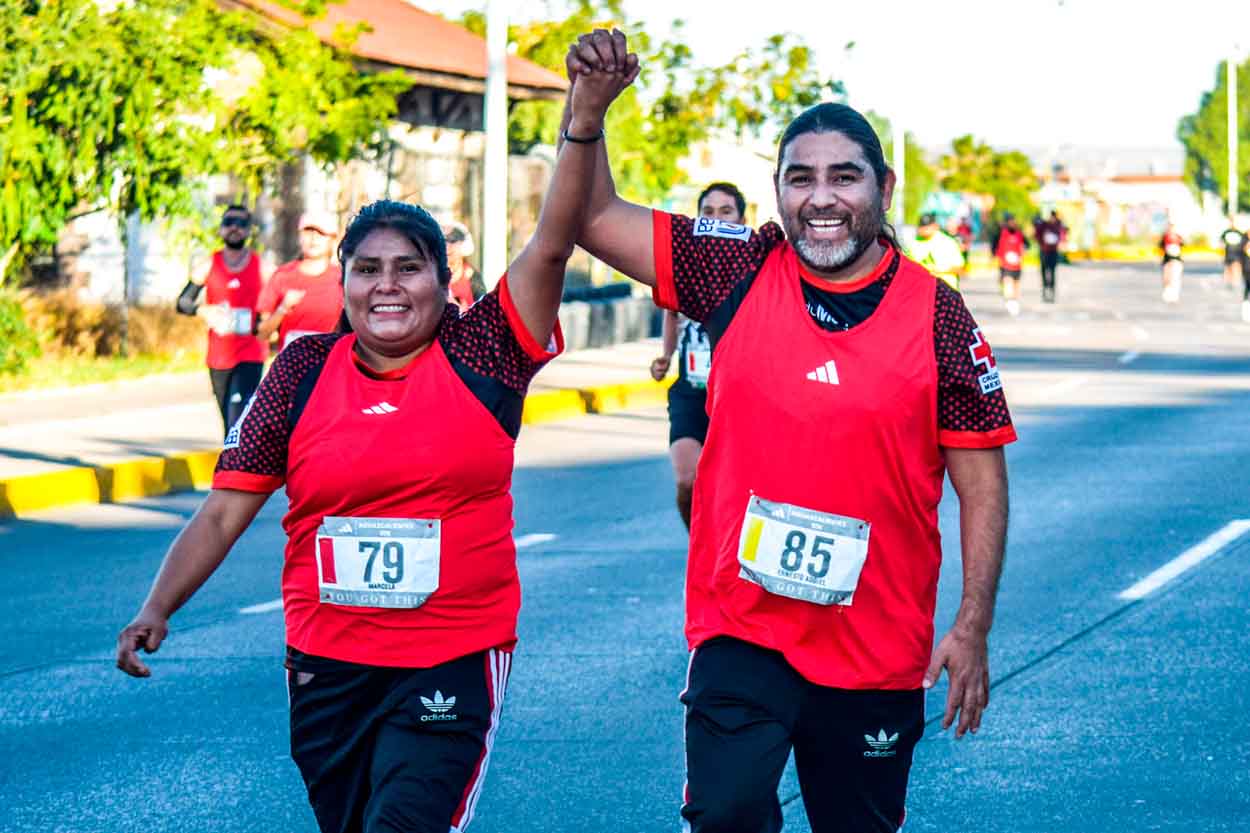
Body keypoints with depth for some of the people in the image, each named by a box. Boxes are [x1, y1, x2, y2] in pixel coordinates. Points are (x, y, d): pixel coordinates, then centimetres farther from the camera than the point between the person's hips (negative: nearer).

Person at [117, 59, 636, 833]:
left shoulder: (480, 358, -4)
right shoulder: (304, 372, 2)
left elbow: (553, 245, -15)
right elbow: (226, 510, 5)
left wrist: (584, 121, -27)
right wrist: (158, 610, -6)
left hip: (453, 664, -3)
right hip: (326, 669, 3)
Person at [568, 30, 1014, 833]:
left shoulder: (938, 317, -4)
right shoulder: (738, 274, 0)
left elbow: (982, 484, -1)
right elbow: (596, 218, 3)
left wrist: (973, 629, -6)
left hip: (878, 650, 0)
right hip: (740, 630, 0)